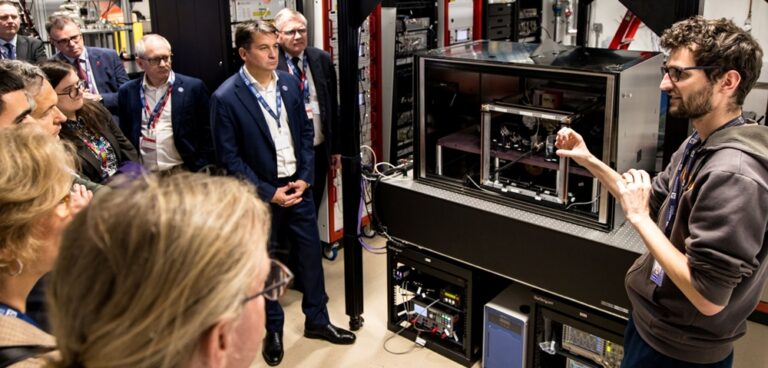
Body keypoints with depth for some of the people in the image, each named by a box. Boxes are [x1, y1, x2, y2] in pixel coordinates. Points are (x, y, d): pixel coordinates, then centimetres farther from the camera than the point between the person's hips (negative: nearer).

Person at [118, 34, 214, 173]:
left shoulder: (193, 87, -2)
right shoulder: (127, 92, 7)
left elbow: (206, 135, 0)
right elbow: (124, 138, 13)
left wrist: (202, 173, -4)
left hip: (183, 172, -2)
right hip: (143, 175, 2)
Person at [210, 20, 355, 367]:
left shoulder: (289, 82, 0)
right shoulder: (225, 97, -15)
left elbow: (305, 131, 7)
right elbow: (229, 157, -14)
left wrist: (305, 177, -4)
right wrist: (268, 193, -15)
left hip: (297, 186, 5)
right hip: (260, 194, -4)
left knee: (311, 253, 13)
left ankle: (316, 320, 33)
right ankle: (273, 330, 31)